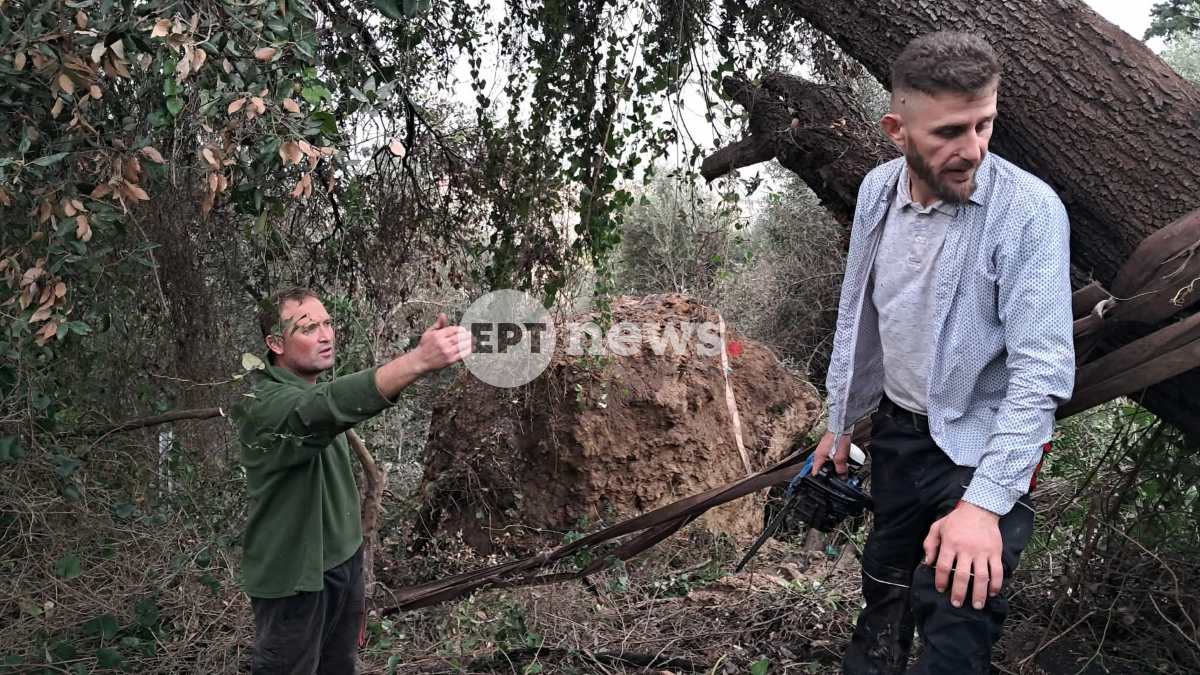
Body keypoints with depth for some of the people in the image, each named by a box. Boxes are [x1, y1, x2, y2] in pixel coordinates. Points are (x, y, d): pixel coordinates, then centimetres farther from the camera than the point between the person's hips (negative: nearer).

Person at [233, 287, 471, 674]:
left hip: (344, 559, 8)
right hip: (294, 574, -8)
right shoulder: (263, 403, -24)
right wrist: (418, 360, -57)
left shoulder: (317, 390, 7)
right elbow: (328, 409, -44)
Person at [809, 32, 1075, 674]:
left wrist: (985, 502, -31)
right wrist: (840, 420, 13)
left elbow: (1043, 368, -25)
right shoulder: (877, 190, -4)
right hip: (894, 429, 5)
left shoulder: (1029, 210, -22)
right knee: (884, 587, 22)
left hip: (979, 448, -5)